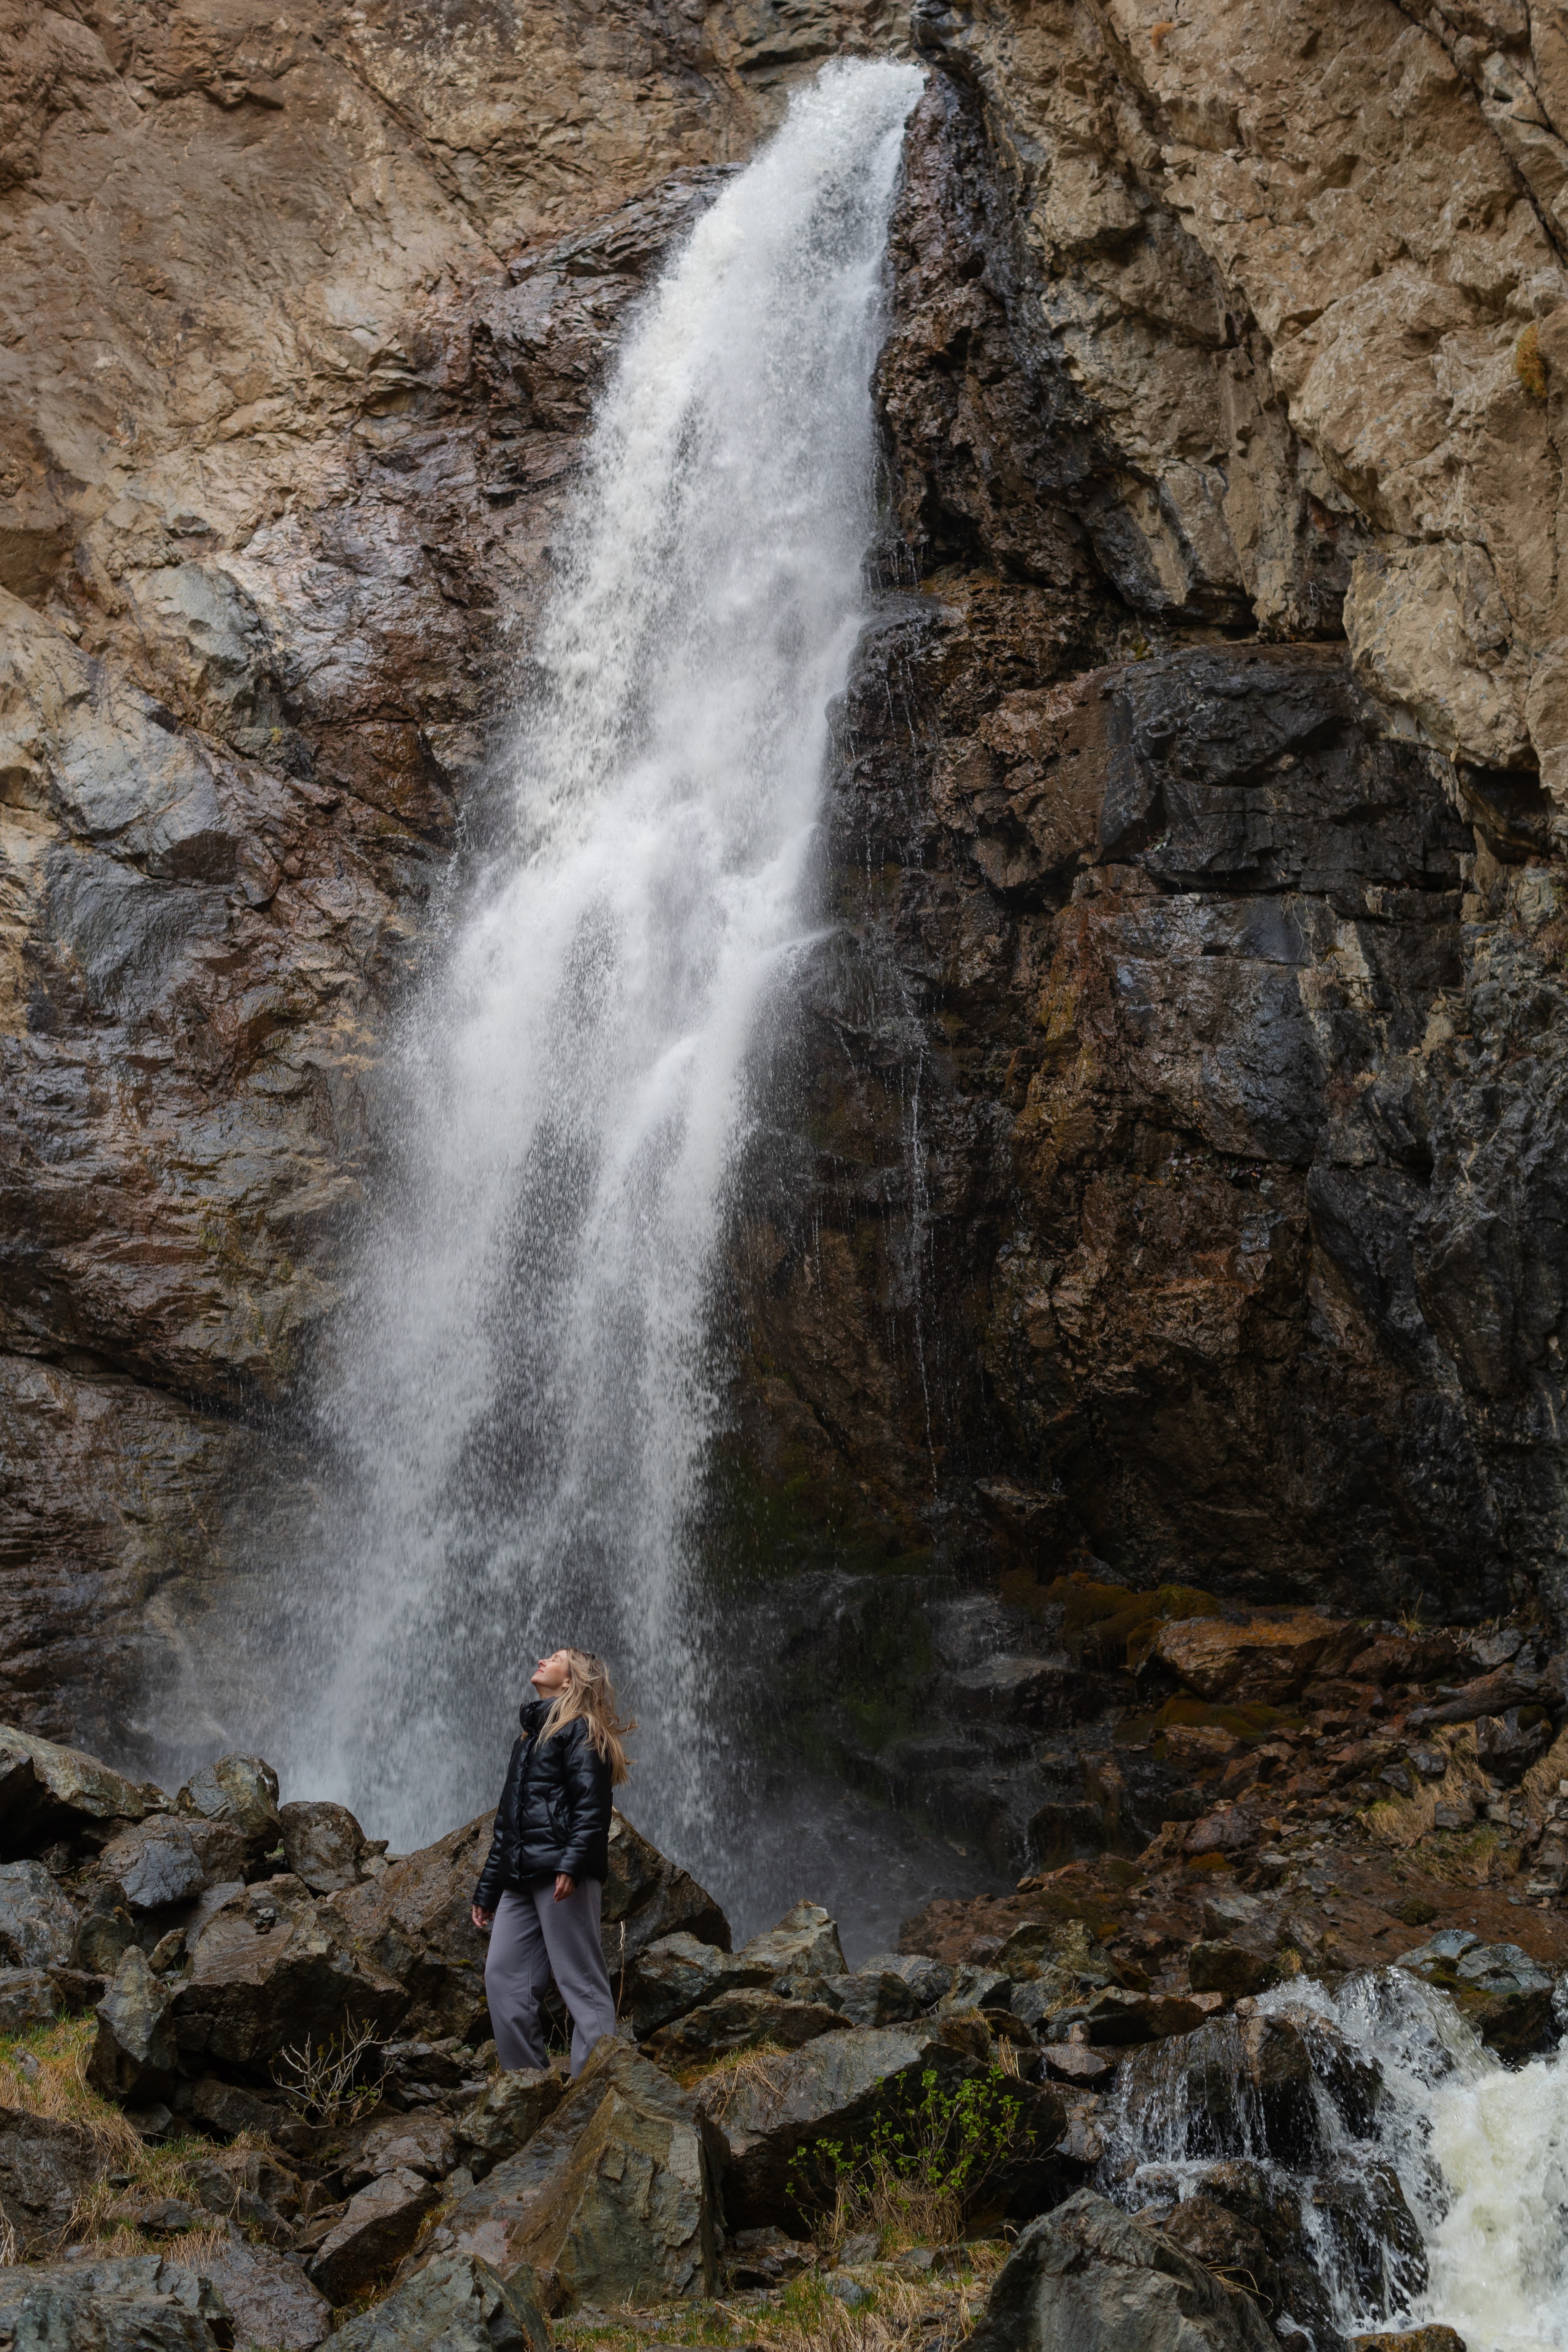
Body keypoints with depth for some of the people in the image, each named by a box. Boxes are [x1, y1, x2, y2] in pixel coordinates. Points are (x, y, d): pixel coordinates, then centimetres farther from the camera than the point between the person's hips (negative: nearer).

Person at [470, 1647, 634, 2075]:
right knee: (503, 1975, 3)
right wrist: (487, 1892, 24)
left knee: (580, 1980, -8)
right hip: (521, 1878, 9)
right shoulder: (527, 1737, 27)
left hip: (561, 1876, -9)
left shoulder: (580, 1730, 1)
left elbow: (592, 1807, -12)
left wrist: (571, 1864, -25)